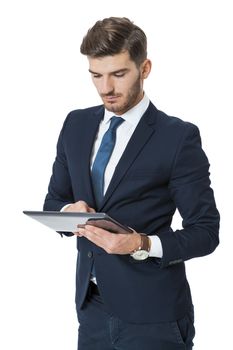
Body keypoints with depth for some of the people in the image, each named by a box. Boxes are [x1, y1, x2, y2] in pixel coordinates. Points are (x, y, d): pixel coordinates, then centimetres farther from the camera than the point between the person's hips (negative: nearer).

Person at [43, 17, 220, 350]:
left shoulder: (179, 136, -10)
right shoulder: (76, 125, 7)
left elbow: (205, 231, -9)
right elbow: (53, 200, 15)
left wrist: (143, 244, -24)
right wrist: (69, 211, -8)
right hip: (92, 305, 5)